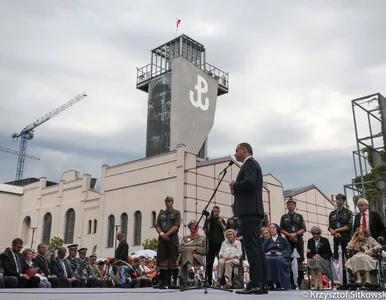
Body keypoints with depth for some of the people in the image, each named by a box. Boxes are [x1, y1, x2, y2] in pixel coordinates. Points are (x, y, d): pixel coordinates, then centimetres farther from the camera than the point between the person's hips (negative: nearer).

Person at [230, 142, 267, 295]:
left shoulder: (249, 163, -5)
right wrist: (236, 189, 11)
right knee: (256, 246, 6)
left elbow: (249, 182, -22)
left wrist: (234, 185, -6)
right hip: (252, 210, 10)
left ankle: (256, 284, -12)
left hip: (249, 210, -10)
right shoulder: (252, 164, 25)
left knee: (251, 246, -12)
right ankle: (262, 284, 7)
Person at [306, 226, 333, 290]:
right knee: (310, 262, -33)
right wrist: (313, 256, -12)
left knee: (318, 261, -36)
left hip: (323, 260, -2)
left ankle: (320, 283, -37)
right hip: (313, 259, 2)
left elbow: (330, 254, 0)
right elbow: (308, 255, 11)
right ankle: (316, 283, -37)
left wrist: (320, 256, -15)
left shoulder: (325, 240, 5)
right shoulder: (310, 241, 13)